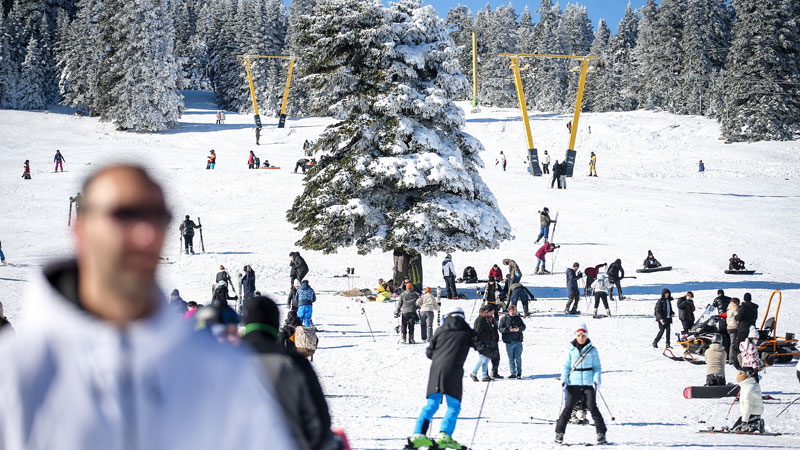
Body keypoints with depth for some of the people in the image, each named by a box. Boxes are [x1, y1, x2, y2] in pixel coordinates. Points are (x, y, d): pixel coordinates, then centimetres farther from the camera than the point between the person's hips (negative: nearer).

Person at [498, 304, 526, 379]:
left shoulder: (518, 318, 9)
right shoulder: (504, 319, 1)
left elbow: (523, 326, 6)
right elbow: (500, 328, -6)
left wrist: (518, 329, -16)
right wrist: (508, 329, -21)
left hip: (518, 341, 1)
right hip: (509, 342, -1)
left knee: (518, 358, -3)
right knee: (511, 359, 4)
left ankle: (519, 373, 0)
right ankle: (513, 373, 12)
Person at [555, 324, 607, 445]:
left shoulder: (592, 350, 4)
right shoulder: (571, 350, 5)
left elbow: (597, 367, 6)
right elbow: (565, 366, 8)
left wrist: (597, 380, -8)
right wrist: (563, 379, -5)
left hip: (589, 384, -1)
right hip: (573, 383, 1)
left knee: (592, 407, -6)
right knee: (568, 407, -3)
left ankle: (601, 434, 1)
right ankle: (559, 433, 4)